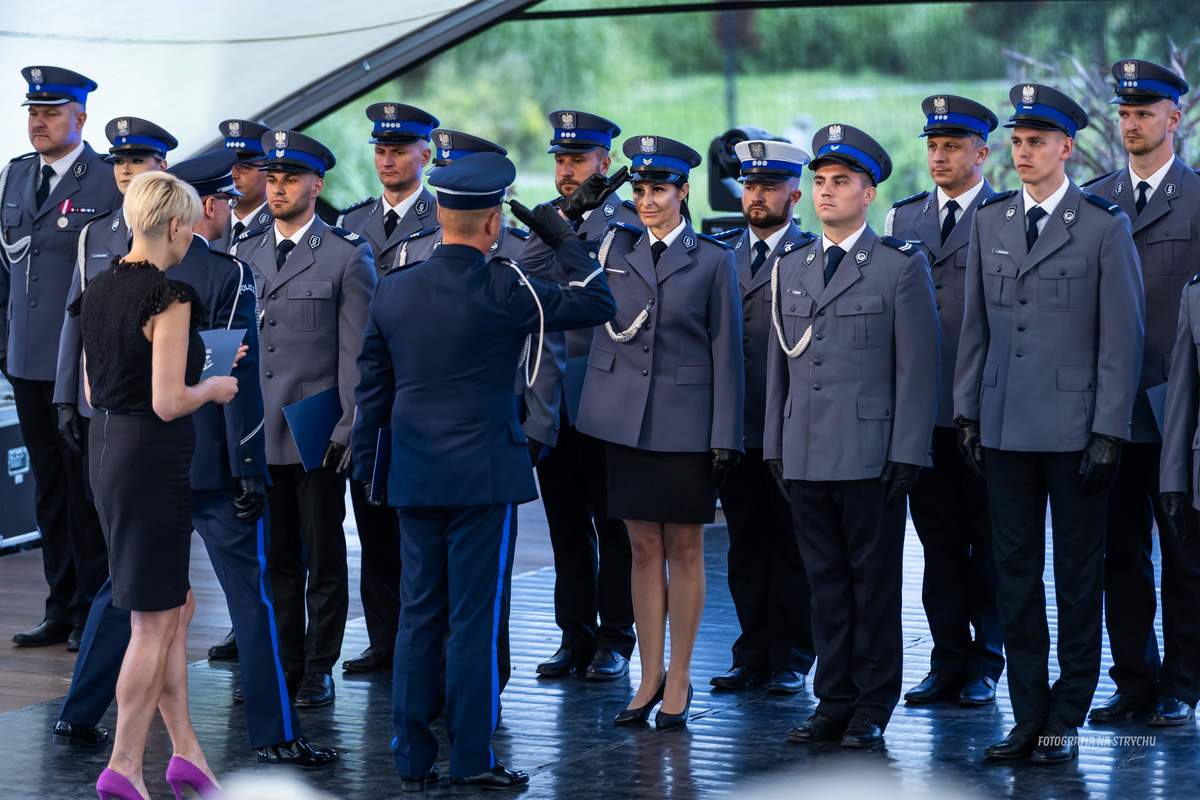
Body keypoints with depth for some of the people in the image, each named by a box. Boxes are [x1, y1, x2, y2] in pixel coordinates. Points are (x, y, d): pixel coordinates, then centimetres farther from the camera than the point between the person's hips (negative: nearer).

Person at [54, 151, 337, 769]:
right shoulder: (226, 275, -14)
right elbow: (238, 379, -16)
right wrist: (248, 472, -12)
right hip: (211, 463, -6)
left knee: (125, 586, 16)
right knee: (254, 597, 1)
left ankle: (80, 714, 20)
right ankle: (276, 735, 3)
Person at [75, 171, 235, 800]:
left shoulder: (99, 291, 9)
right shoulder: (169, 297, -17)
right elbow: (168, 402, -21)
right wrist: (214, 388, -2)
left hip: (104, 448, 9)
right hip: (154, 458, -9)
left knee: (177, 607, 17)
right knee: (153, 623, 1)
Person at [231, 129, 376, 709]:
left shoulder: (347, 257, -2)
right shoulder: (243, 254, 11)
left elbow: (356, 353, -5)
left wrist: (348, 429, -10)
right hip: (257, 432, 4)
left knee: (323, 556, 4)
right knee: (275, 556, 9)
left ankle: (318, 667, 12)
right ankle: (283, 662, 18)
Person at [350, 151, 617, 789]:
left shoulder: (392, 290, 4)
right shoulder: (502, 289, -11)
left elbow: (372, 389, 10)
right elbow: (596, 304, -3)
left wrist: (366, 468, 19)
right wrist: (565, 241, 8)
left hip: (414, 475, 5)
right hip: (481, 472, -5)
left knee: (418, 615, 10)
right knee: (474, 618, 0)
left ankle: (412, 760, 13)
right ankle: (471, 757, 4)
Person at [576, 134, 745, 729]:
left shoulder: (712, 260, 0)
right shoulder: (614, 248, 8)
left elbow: (726, 351, -2)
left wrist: (726, 435, -7)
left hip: (686, 423, -3)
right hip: (626, 420, 3)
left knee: (684, 551, 4)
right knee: (643, 550, 7)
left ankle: (679, 680, 11)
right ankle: (649, 679, 13)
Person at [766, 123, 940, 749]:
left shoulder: (901, 266, -2)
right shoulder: (790, 269, 14)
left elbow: (917, 368, -5)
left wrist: (907, 454, -10)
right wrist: (774, 445, 11)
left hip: (871, 457, -5)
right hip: (806, 457, 5)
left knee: (874, 582, 2)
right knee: (825, 582, 9)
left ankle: (873, 706, 9)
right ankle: (834, 701, 15)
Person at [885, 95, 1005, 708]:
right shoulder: (903, 217, 12)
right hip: (920, 405, 4)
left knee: (988, 538, 3)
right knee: (938, 538, 8)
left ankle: (985, 663, 12)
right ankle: (948, 662, 15)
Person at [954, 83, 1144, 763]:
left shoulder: (1104, 227, -4)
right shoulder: (989, 223, 9)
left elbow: (1122, 337, -5)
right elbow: (976, 326, 13)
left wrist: (1108, 432, -10)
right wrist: (968, 412, 7)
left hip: (1075, 431, -4)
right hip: (1005, 428, 4)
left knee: (1078, 577, 4)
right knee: (1015, 573, 7)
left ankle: (1066, 719, 12)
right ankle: (1028, 717, 14)